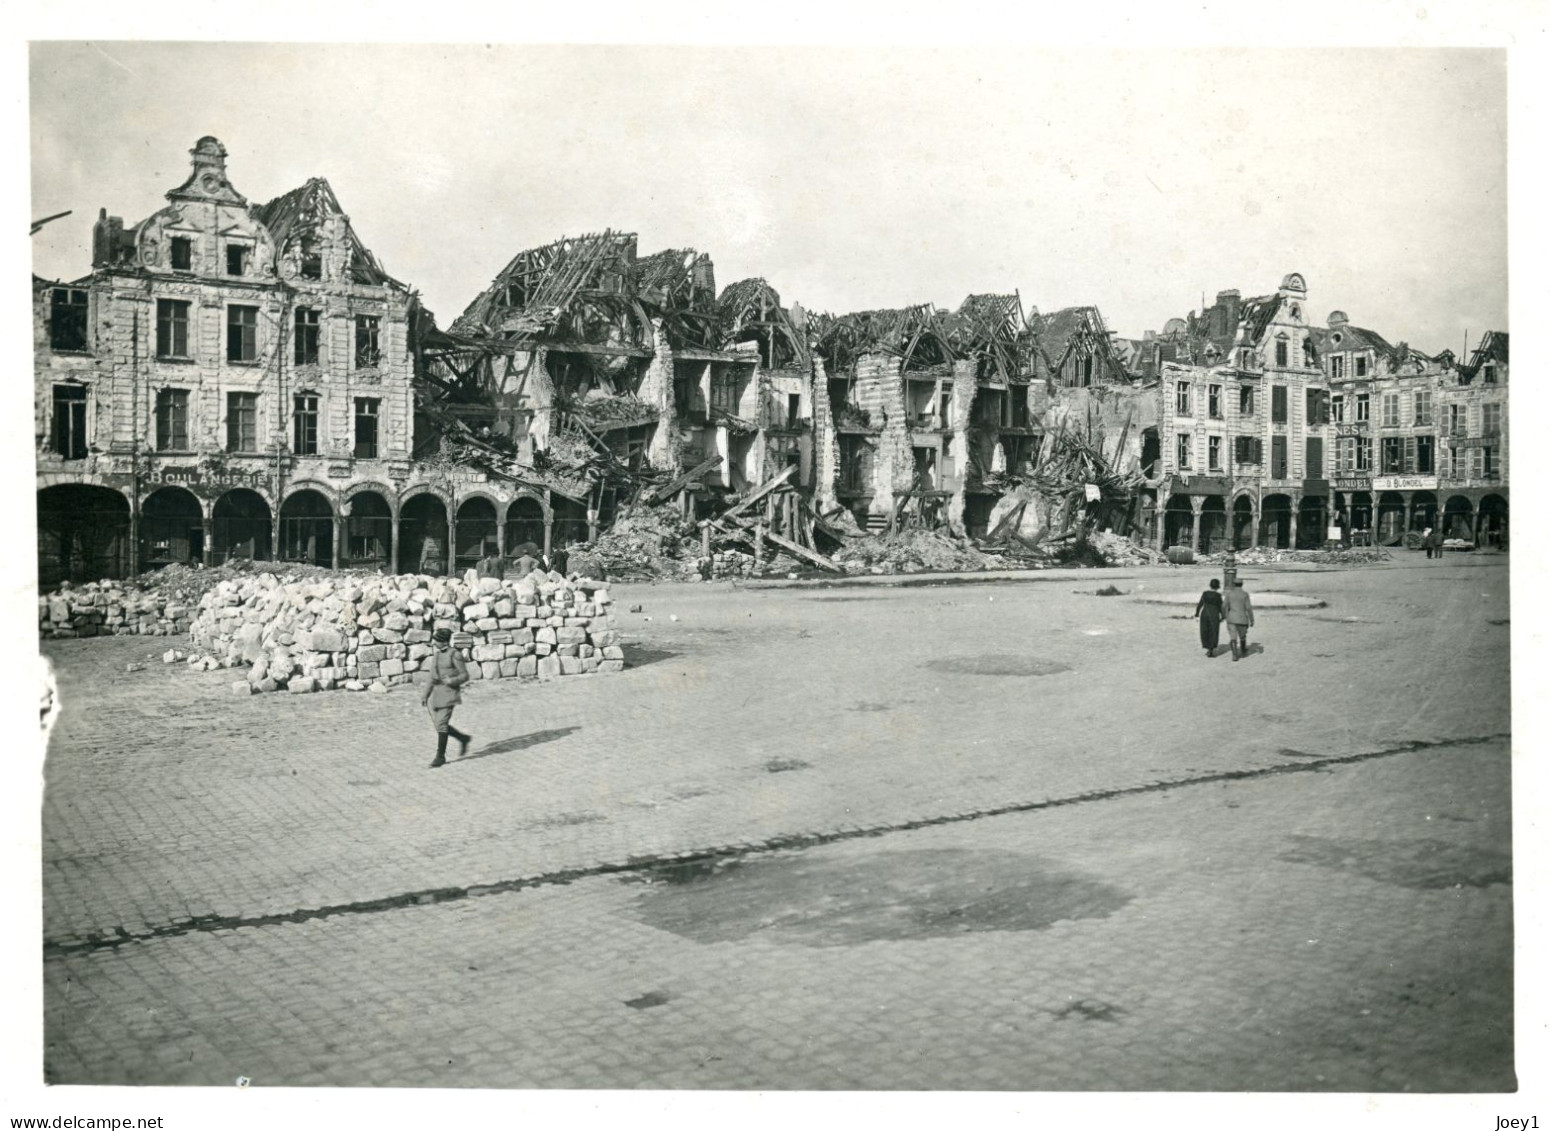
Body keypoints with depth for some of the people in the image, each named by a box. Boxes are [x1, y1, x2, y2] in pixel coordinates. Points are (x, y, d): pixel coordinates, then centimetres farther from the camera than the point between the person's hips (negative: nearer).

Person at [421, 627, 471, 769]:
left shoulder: (454, 655, -9)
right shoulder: (436, 655, 12)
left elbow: (464, 676, -7)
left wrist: (452, 680, -25)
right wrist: (424, 695, 14)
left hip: (448, 692, -8)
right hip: (434, 692, 8)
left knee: (441, 723, -10)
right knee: (438, 724, 7)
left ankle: (440, 756, 1)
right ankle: (463, 738, 28)